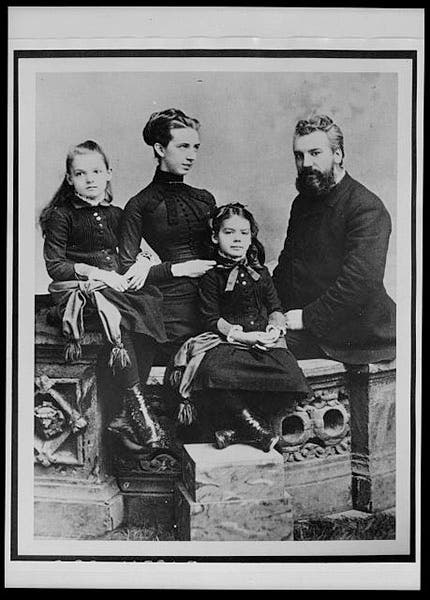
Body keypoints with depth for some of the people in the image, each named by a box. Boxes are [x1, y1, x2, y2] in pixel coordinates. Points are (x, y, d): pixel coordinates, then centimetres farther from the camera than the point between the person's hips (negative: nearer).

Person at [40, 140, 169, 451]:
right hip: (75, 290, -5)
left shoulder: (116, 214, 17)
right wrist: (98, 273, -14)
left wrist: (140, 265, -7)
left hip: (116, 286, 5)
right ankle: (135, 403, -31)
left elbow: (142, 252, 17)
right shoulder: (60, 215, 3)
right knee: (117, 318, -35)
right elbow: (55, 266, -4)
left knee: (149, 305, -26)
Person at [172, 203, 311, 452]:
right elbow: (212, 319, -3)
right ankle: (255, 425, -21)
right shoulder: (212, 277, 4)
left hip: (264, 339, 3)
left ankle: (240, 428, -14)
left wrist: (275, 328, -7)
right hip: (226, 340, -3)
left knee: (289, 376, -28)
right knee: (215, 370, -39)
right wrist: (242, 336, -16)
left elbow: (276, 309, 16)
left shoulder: (261, 273, 16)